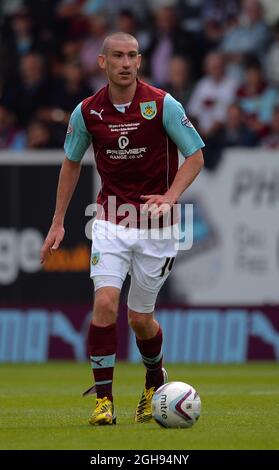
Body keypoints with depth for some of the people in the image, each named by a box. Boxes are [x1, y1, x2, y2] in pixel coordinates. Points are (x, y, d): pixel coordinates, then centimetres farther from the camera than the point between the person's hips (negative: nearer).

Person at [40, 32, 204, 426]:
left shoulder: (162, 105, -11)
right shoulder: (87, 112, -4)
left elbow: (195, 156, -5)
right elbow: (72, 163, 12)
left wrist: (170, 198, -21)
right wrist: (58, 223, 10)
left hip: (154, 224, -1)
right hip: (110, 221, 1)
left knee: (140, 318, 5)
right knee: (105, 302, -17)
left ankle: (155, 380, 35)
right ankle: (103, 399, -10)